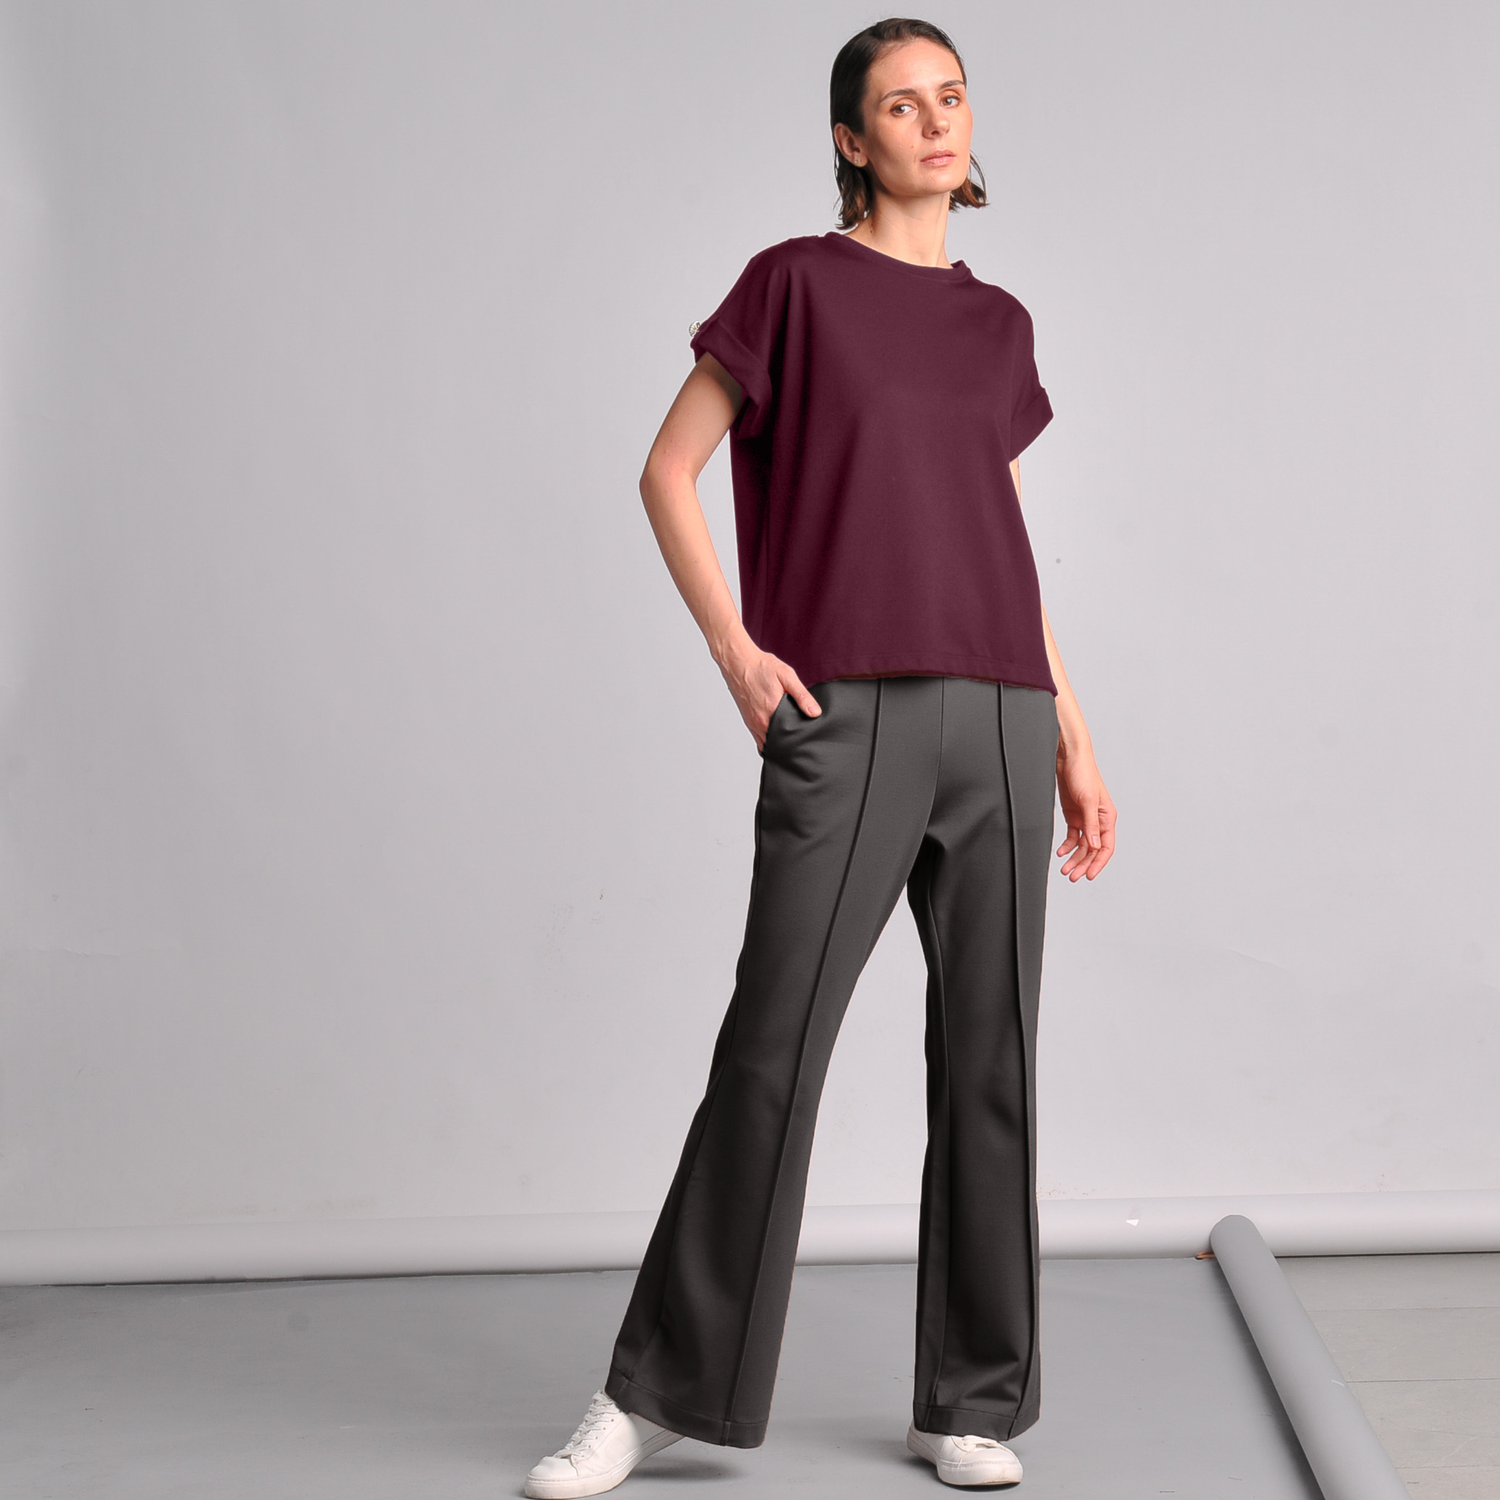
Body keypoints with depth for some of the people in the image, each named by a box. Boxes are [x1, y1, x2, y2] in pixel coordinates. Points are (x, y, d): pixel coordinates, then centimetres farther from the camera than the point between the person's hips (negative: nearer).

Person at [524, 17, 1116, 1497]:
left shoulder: (998, 324, 16)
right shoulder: (796, 281, 3)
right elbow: (668, 471, 4)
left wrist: (1072, 740, 15)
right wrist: (733, 650, -9)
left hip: (996, 717, 5)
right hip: (843, 720, -4)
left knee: (990, 1056, 4)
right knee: (772, 1049, -5)